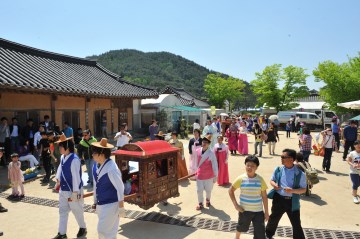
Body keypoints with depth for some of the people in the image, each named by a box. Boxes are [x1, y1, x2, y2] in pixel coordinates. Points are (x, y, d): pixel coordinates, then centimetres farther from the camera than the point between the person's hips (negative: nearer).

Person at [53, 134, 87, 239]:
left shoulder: (74, 160, -26)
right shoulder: (62, 158, 1)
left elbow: (76, 177, -25)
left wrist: (75, 193, -23)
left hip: (73, 191, -8)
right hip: (63, 190, 8)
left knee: (77, 211, 13)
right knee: (62, 211, 16)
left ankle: (83, 228, 36)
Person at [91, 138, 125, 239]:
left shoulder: (111, 168, -25)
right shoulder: (96, 166, -2)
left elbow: (120, 188, -21)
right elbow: (96, 185, 9)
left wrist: (121, 208, -17)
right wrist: (95, 202, 16)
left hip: (110, 205, -7)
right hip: (100, 204, 8)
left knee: (103, 231, 0)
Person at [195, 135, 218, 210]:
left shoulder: (211, 153, -19)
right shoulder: (198, 151, -6)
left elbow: (215, 165, -14)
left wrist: (215, 176, -10)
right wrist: (196, 171, 16)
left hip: (209, 176, -2)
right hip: (199, 175, 2)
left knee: (208, 190, 17)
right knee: (199, 190, 5)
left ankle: (208, 200, 45)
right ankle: (200, 204, 26)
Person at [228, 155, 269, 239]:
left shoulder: (260, 180, -9)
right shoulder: (241, 179, -12)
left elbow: (264, 196, -1)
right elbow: (231, 191, -2)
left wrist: (266, 212, 1)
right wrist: (235, 204, -9)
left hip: (258, 211, 0)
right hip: (244, 210, 0)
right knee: (242, 227, 24)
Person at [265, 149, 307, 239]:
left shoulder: (300, 174, -10)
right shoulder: (278, 170, -2)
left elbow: (303, 189, -6)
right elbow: (272, 180, 12)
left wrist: (293, 190, -24)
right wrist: (274, 184, -12)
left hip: (292, 201, -3)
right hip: (279, 199, 3)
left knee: (296, 224, 7)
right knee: (273, 219, 21)